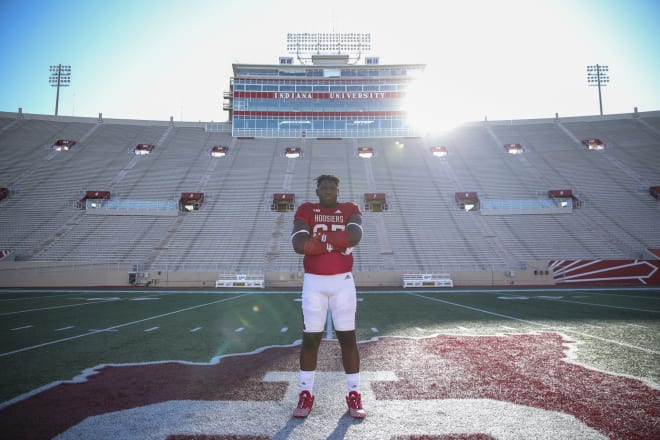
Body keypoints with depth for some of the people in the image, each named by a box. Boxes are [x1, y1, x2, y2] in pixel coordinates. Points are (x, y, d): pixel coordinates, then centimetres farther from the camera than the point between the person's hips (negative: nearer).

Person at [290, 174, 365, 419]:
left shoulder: (350, 210, 4)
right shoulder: (306, 211, 0)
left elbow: (355, 236, -18)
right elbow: (299, 244, -16)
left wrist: (318, 238, -16)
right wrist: (336, 242, -15)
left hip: (343, 282, 1)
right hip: (313, 282, 0)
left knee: (348, 338, 5)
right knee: (310, 338, 4)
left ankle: (354, 395, 15)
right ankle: (306, 394, 17)